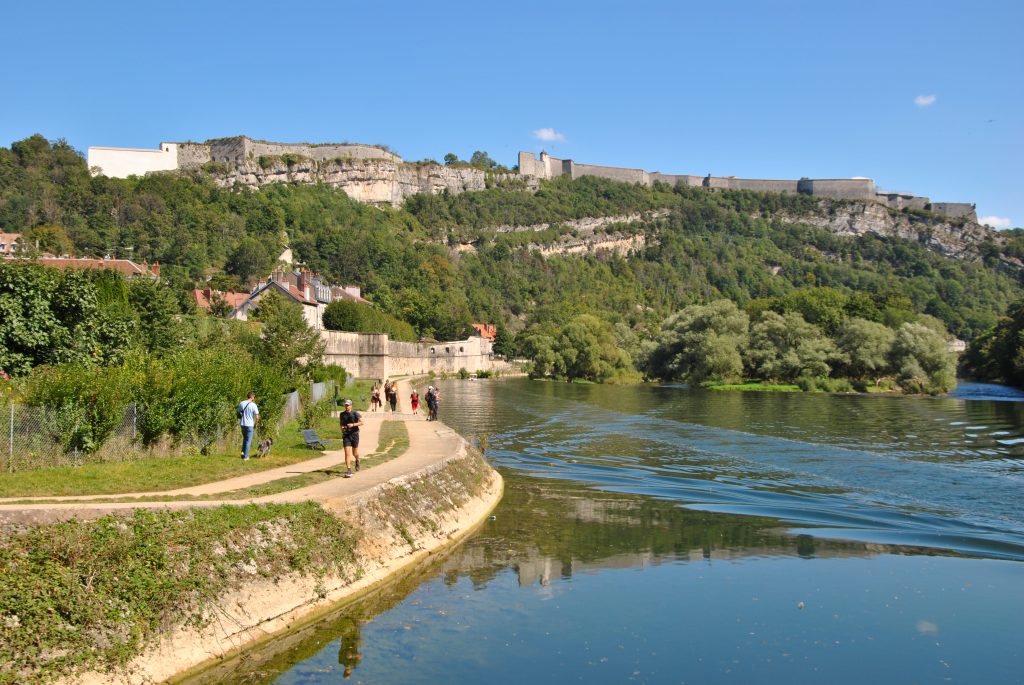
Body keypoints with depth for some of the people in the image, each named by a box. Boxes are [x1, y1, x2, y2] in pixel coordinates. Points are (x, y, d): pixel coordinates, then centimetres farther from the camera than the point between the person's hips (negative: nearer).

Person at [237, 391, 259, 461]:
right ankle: (245, 456, 6)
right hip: (250, 425, -4)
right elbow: (257, 417, -14)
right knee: (248, 441, 5)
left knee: (245, 439, 25)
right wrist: (255, 424, 2)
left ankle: (243, 452, 15)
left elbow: (238, 413, 8)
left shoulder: (241, 403, 0)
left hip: (242, 424, 4)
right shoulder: (253, 405, -13)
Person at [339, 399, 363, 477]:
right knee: (347, 453, -11)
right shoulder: (342, 414, 4)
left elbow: (362, 422, -10)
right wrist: (342, 428, 0)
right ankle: (349, 471, -13)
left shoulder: (355, 413, -6)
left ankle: (357, 461, 49)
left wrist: (353, 424, -23)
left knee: (355, 453, 13)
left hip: (354, 434, -1)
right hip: (346, 436, 1)